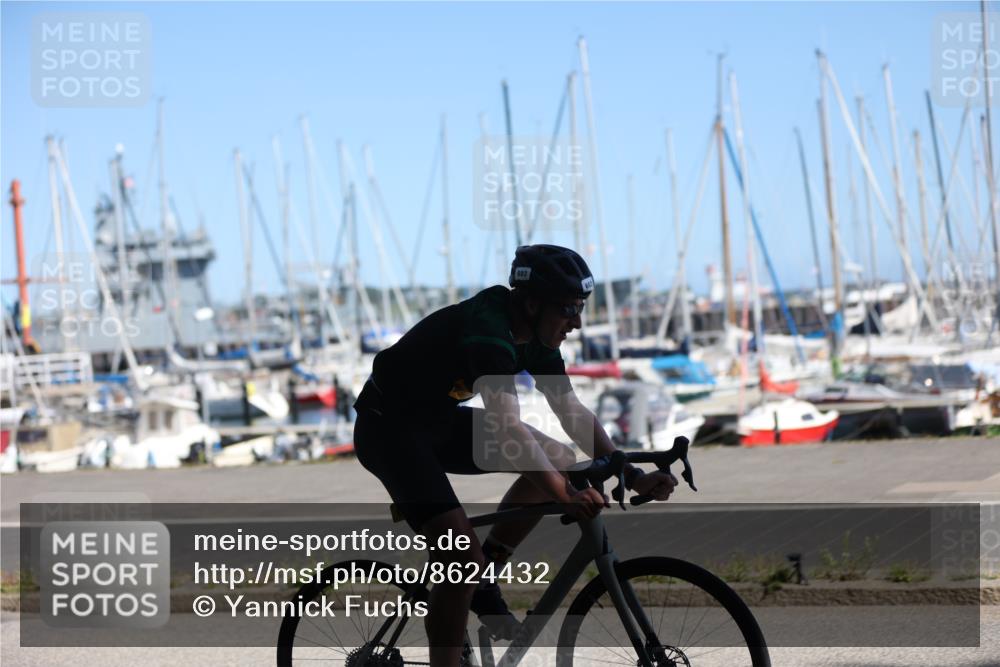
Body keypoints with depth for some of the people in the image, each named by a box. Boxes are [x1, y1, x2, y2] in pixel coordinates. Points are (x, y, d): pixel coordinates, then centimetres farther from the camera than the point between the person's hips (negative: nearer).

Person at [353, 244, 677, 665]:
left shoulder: (536, 335, -2)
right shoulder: (487, 329, -30)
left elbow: (572, 412, 0)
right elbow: (507, 426, -39)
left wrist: (632, 476, -9)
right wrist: (567, 497, -44)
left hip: (439, 419, 9)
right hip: (389, 428, -9)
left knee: (560, 462, 3)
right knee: (463, 558, -22)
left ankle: (483, 581, 9)